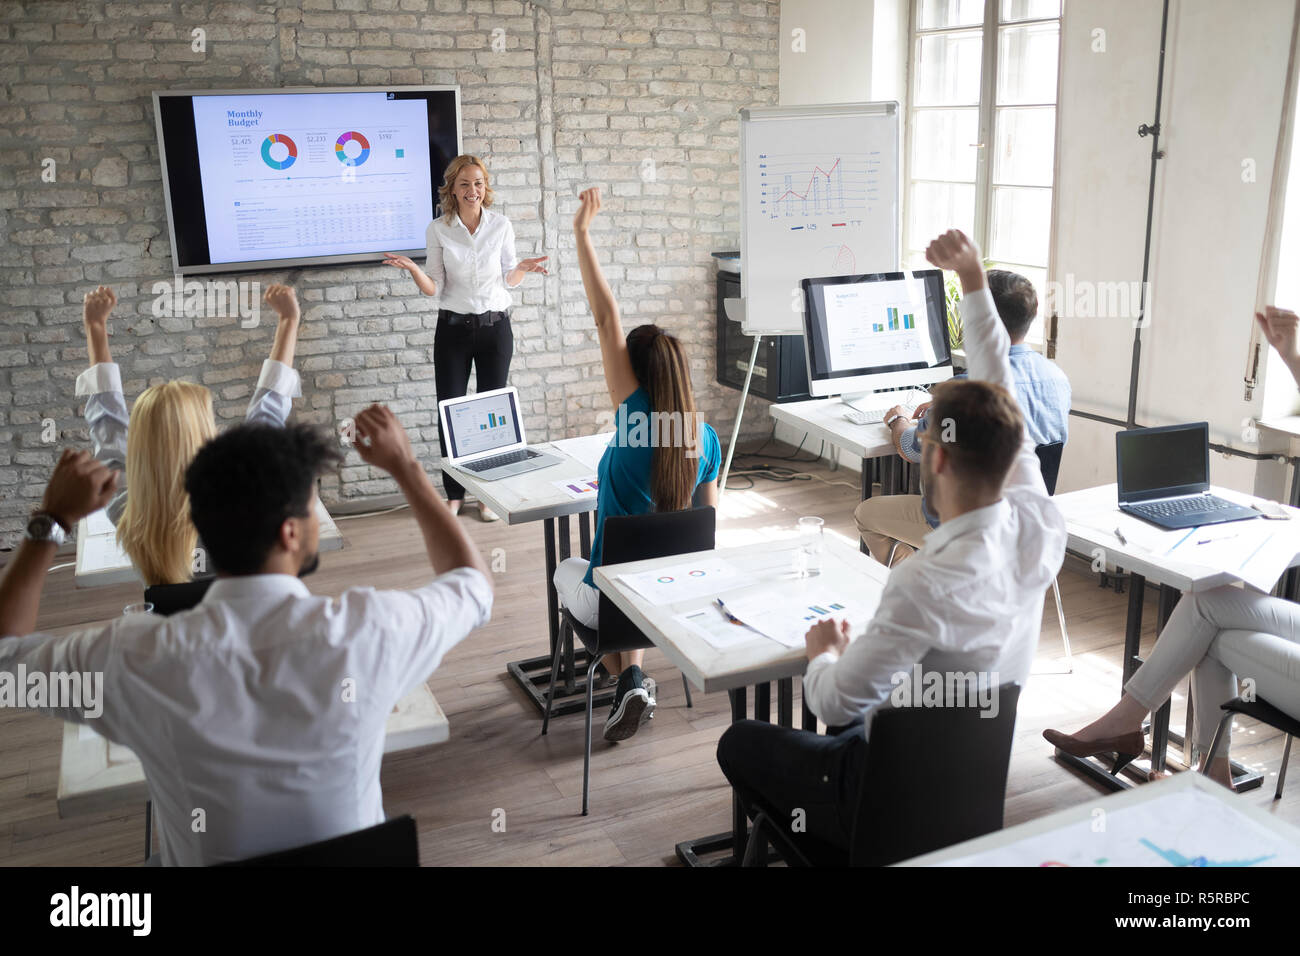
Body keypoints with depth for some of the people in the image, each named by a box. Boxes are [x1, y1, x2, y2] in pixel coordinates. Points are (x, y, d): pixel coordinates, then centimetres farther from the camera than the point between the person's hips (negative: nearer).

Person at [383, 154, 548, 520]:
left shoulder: (501, 226, 1)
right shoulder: (438, 230, -1)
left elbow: (507, 281, 7)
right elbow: (434, 288, 0)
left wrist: (524, 267, -13)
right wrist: (412, 269, -19)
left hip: (495, 326, 0)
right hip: (453, 328, 0)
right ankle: (454, 494, 14)